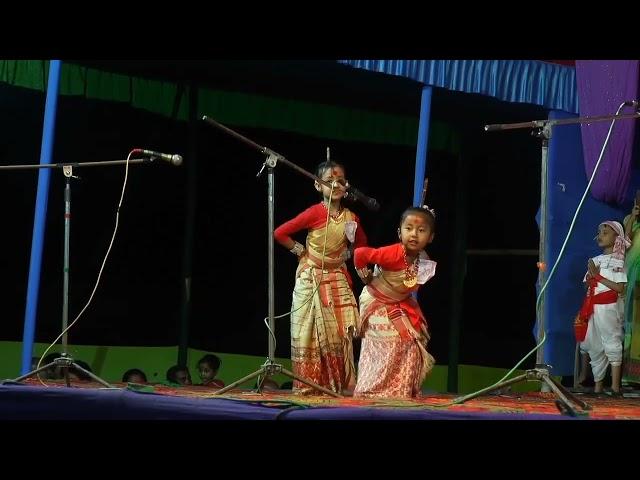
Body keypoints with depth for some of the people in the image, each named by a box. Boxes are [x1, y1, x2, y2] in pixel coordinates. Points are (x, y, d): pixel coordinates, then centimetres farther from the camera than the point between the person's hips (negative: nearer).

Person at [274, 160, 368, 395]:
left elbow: (361, 245, 21)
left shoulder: (351, 218, 2)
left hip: (337, 280, 4)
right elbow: (280, 233, -13)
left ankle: (338, 384, 6)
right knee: (311, 332, -2)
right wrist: (300, 251, -8)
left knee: (341, 332, -2)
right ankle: (307, 385, 2)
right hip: (311, 279, -4)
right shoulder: (315, 213, -12)